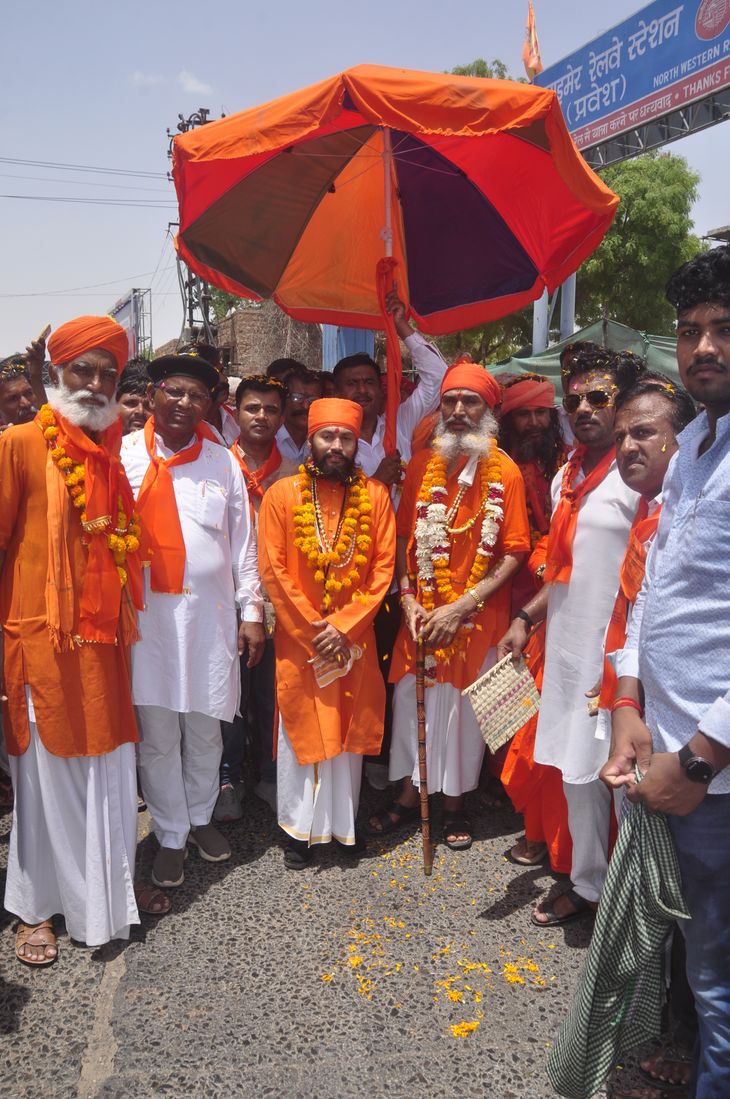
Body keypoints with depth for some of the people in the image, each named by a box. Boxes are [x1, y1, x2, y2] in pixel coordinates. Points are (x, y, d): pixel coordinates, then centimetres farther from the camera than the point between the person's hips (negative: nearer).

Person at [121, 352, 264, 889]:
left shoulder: (223, 462, 7)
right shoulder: (122, 455, 0)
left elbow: (242, 543, 9)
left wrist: (252, 611, 7)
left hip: (210, 614, 2)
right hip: (145, 614, -2)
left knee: (205, 729, 13)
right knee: (157, 735, 6)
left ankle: (200, 817, 35)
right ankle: (171, 837, 24)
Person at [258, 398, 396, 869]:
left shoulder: (376, 496, -1)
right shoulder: (282, 494, -5)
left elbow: (383, 569, -4)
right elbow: (273, 571, -7)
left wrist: (344, 627, -12)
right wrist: (312, 631, -10)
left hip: (354, 638, 2)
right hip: (297, 638, -1)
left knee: (349, 730, 12)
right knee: (300, 731, 8)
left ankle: (344, 823, 30)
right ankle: (300, 829, 23)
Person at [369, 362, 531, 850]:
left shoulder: (505, 472, -7)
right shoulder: (422, 465, 4)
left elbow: (514, 552, -9)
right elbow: (404, 536, 8)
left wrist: (462, 606, -15)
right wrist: (408, 599, -4)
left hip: (478, 617, -3)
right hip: (421, 613, 3)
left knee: (464, 706, 8)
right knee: (411, 699, 11)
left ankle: (454, 801, 28)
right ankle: (410, 792, 31)